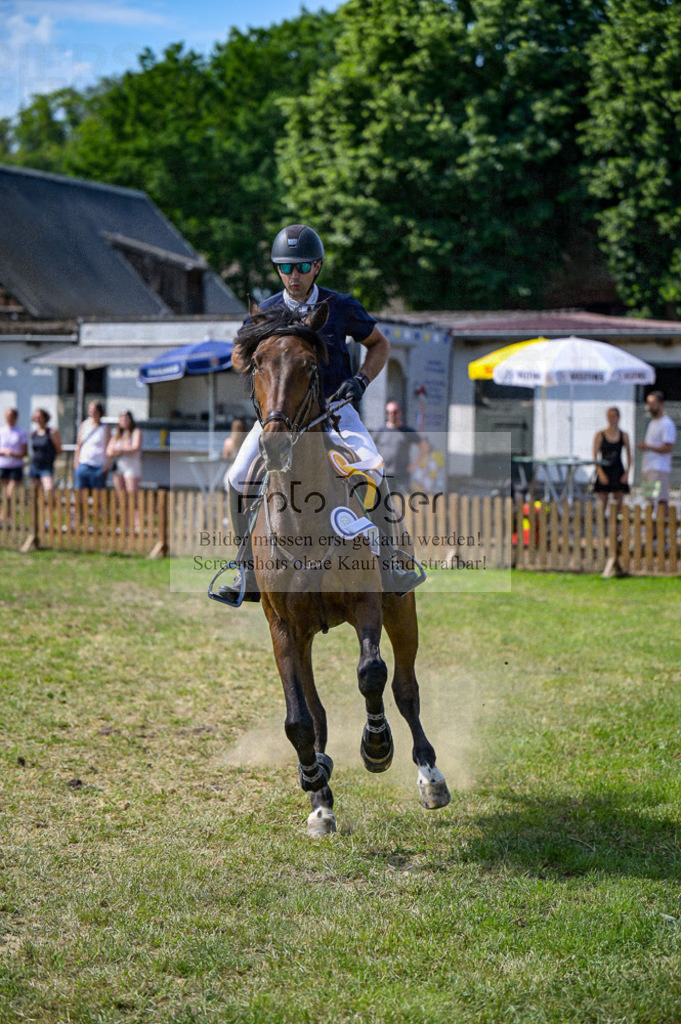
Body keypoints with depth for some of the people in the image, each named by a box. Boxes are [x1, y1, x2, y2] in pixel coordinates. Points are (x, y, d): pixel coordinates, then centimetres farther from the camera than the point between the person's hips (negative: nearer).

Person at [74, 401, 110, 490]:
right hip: (83, 464, 2)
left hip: (99, 465, -2)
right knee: (82, 491, -4)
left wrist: (106, 465, -7)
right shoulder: (84, 425, 10)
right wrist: (76, 461, 5)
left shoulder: (105, 427, 2)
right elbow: (78, 445, 12)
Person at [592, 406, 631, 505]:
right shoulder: (600, 435, 0)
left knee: (619, 503, -2)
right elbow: (595, 456, -2)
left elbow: (629, 456, 9)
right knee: (603, 503, -3)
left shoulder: (624, 435, 4)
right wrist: (601, 473, -12)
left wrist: (627, 473, -3)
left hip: (618, 472, 1)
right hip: (604, 471, -1)